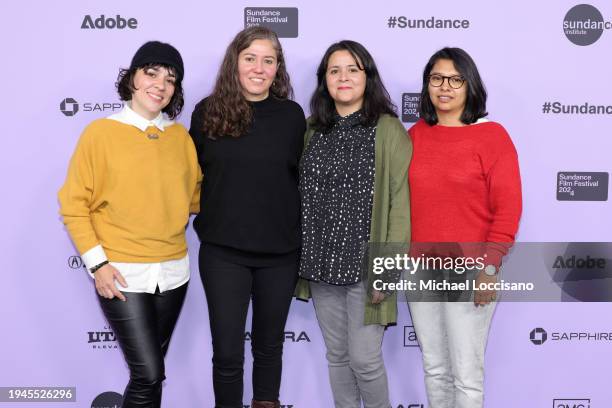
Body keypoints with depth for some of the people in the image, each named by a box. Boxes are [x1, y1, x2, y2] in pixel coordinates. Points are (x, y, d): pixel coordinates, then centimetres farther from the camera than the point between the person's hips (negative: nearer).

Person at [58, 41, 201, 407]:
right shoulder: (101, 132, -7)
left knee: (152, 366, 17)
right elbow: (74, 204, -6)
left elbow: (195, 194, 16)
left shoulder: (181, 136, 4)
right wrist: (97, 263, -11)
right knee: (149, 374, -5)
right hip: (122, 274, -4)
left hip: (172, 270, 4)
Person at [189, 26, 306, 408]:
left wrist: (304, 238, 6)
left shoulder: (292, 115, 0)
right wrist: (206, 221, 3)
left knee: (269, 345, 15)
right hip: (223, 251, -1)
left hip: (280, 251, 1)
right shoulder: (208, 112, -2)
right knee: (227, 352, 2)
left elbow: (303, 179, 7)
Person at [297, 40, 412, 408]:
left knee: (364, 360, 1)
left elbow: (401, 203, -10)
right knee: (337, 356, 15)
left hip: (365, 265, -5)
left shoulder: (389, 130, -7)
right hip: (321, 263, 5)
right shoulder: (313, 130, 8)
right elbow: (301, 194, 11)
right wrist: (301, 256, 7)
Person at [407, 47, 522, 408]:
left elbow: (508, 210, -10)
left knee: (466, 373, 3)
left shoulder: (491, 135, -7)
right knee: (434, 367, 16)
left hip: (469, 272, -4)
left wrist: (489, 268, -14)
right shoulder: (415, 135, 6)